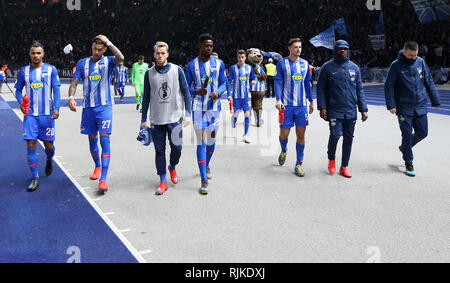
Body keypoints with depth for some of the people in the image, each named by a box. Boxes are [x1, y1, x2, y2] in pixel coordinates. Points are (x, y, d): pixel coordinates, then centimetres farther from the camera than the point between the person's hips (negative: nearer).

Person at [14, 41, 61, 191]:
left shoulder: (51, 69, 2)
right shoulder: (24, 71, 7)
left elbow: (56, 90, 0)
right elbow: (18, 89, 13)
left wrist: (56, 108, -11)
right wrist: (21, 102, -6)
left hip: (47, 113, -1)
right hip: (30, 113, 1)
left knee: (48, 144, 4)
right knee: (31, 144, -5)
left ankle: (49, 160, 40)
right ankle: (35, 178, 5)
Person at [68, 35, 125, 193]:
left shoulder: (108, 61, 0)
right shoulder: (82, 63, 8)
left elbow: (120, 58, -23)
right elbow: (74, 83, 4)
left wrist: (108, 42, -16)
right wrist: (71, 97, -14)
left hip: (104, 107, -3)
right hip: (88, 107, 4)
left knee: (105, 139, -11)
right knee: (92, 138, 13)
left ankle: (103, 179, -14)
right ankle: (98, 166, 37)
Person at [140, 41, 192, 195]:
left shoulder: (177, 70, 0)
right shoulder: (149, 73, 4)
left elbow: (186, 92, 3)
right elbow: (146, 97, 9)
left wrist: (188, 113, -4)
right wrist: (143, 120, 8)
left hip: (175, 117, -1)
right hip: (156, 119, 1)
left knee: (176, 147, 1)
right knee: (159, 150, 3)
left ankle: (172, 167, 33)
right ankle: (163, 181, 15)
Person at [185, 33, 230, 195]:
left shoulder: (219, 63, 5)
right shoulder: (191, 65, 0)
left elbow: (223, 83, 7)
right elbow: (187, 86, 4)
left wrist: (218, 92, -15)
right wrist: (196, 92, -17)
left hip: (214, 106, 2)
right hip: (198, 107, -2)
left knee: (211, 139, 12)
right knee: (201, 142, -7)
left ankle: (206, 165, 42)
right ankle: (204, 180, -6)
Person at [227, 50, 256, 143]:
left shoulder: (249, 68, 6)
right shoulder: (233, 68, -1)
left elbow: (253, 77, 19)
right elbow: (229, 82, -1)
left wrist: (254, 81, -6)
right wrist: (229, 94, -9)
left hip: (247, 95, 2)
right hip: (236, 95, -2)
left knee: (247, 114, -4)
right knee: (236, 114, 0)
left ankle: (245, 135, 3)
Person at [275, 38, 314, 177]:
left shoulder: (305, 64, 11)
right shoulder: (282, 63, 1)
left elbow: (307, 84, 19)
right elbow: (278, 82, -2)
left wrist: (311, 101, 20)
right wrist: (278, 99, -14)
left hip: (302, 105, 3)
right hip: (286, 105, -3)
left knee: (301, 135, 2)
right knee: (284, 134, 0)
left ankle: (299, 164, 12)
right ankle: (284, 151, 34)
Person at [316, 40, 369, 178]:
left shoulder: (354, 67, 11)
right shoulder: (328, 67, 1)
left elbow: (359, 89, 13)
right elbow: (320, 88, 0)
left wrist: (363, 109, 6)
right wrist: (322, 107, -10)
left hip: (351, 110, 4)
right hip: (334, 110, -4)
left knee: (348, 138, 5)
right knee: (335, 135, -13)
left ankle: (344, 167, 17)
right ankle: (331, 159, 16)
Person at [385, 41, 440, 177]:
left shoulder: (421, 62, 4)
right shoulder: (396, 65, -7)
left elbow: (429, 83, 9)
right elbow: (389, 86, -6)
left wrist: (435, 101, 10)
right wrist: (391, 105, -13)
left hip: (420, 106, 4)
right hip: (404, 108, -4)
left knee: (422, 132, 7)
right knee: (407, 134, 1)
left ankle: (405, 147, 34)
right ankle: (408, 163, 14)